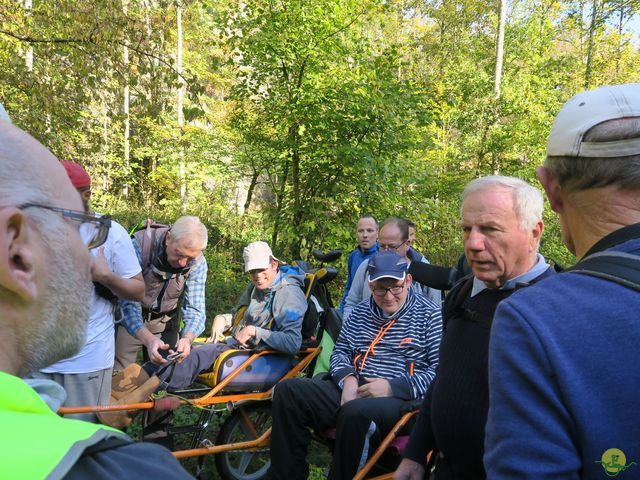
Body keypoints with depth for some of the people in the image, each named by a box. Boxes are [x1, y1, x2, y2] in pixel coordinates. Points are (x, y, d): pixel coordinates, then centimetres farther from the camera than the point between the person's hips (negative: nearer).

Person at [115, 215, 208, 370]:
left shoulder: (198, 263, -18)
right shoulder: (140, 245, -28)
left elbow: (194, 309, -17)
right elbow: (127, 300, -31)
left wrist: (187, 338, -38)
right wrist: (148, 338, -45)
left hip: (165, 322, 2)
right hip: (130, 319, -2)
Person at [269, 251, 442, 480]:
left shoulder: (430, 314, 0)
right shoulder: (361, 312, 18)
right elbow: (340, 351, 23)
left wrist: (393, 387, -16)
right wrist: (348, 378, 0)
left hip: (401, 399, -6)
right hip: (352, 391, 6)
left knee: (355, 412, -39)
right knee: (287, 391, -9)